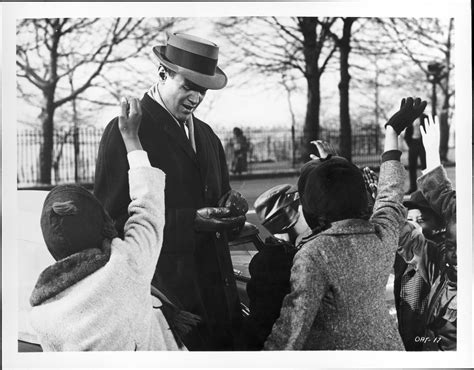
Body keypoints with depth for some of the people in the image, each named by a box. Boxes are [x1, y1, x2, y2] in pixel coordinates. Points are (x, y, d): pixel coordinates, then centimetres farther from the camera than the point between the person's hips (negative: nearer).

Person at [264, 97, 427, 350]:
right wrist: (392, 131, 29)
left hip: (339, 348, -6)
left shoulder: (313, 254, -21)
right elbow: (391, 189, 16)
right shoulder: (383, 233, -4)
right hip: (388, 345, 6)